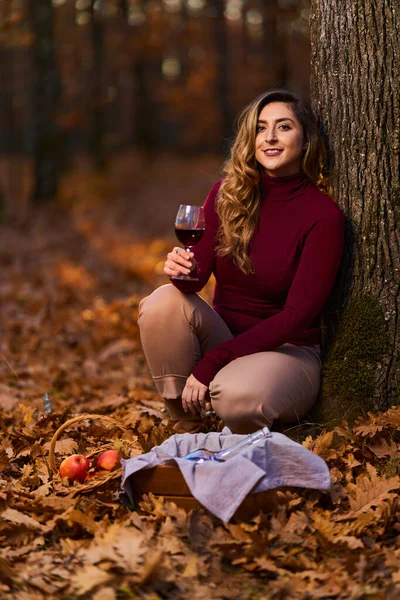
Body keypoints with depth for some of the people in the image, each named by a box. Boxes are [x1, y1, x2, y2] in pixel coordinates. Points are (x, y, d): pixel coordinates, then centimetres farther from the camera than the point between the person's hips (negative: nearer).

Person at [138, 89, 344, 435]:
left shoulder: (323, 215, -14)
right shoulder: (228, 194, -1)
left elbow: (297, 315, -17)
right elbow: (200, 270, -2)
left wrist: (211, 362, -23)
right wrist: (183, 270, -29)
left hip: (289, 351, -4)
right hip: (225, 335, 4)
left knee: (236, 393, -37)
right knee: (164, 302, -25)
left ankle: (258, 442, 1)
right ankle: (186, 430, -12)